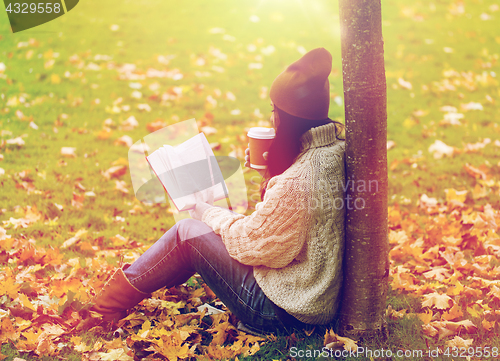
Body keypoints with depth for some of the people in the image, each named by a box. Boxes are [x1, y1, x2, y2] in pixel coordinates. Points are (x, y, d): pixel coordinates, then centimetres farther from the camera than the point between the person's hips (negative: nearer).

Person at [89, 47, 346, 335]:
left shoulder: (299, 180, -30)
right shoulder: (338, 151, -1)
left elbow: (253, 244, -18)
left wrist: (209, 214, -1)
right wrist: (270, 170, 2)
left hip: (282, 309, -9)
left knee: (188, 233, 2)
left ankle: (111, 301, 21)